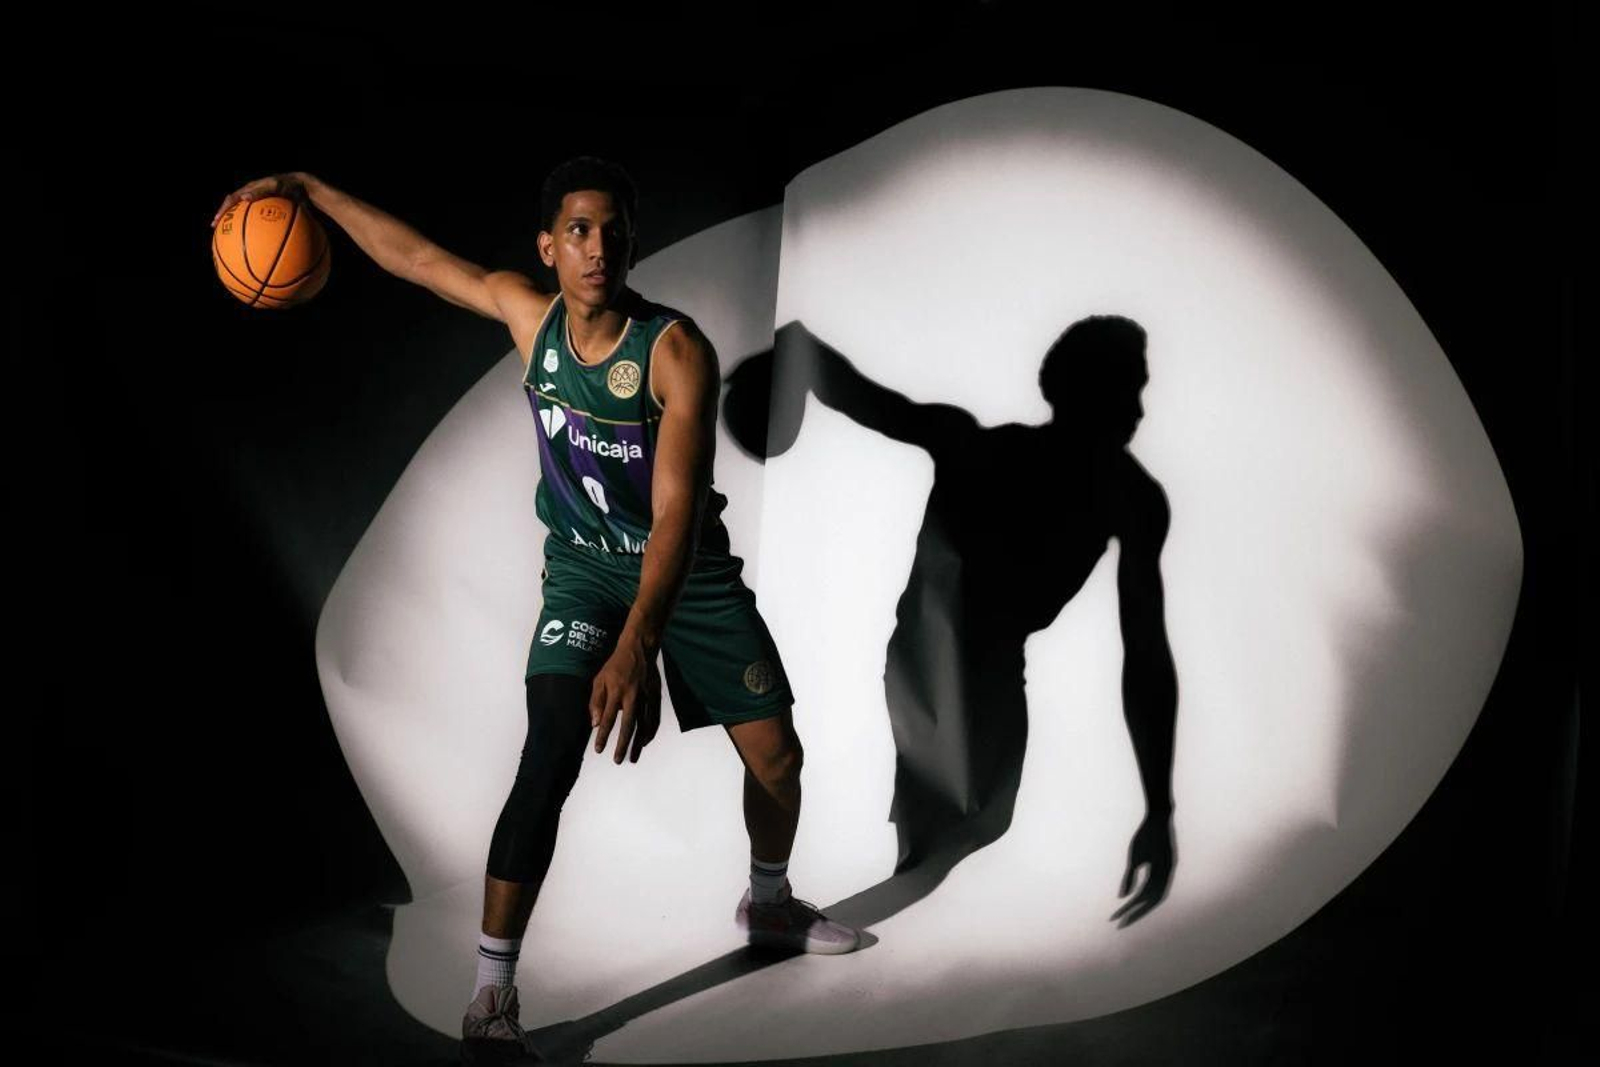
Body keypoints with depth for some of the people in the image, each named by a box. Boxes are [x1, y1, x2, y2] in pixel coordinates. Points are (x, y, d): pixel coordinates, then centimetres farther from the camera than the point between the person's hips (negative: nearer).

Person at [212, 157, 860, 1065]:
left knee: (778, 757, 5)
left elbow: (676, 509, -36)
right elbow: (415, 256, 4)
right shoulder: (529, 312, -13)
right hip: (584, 569, 1)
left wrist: (639, 644, -48)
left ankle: (770, 903, 38)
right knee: (551, 759, -20)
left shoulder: (677, 351, -26)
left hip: (689, 570, -1)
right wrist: (308, 190, 5)